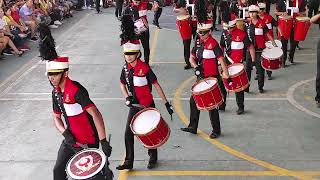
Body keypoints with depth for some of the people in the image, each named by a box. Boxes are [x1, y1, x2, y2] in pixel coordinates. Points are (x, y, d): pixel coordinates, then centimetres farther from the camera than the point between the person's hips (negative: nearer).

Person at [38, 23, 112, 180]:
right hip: (71, 140, 8)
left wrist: (104, 142, -32)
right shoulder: (56, 92, 2)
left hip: (87, 142, -8)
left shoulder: (76, 90, -25)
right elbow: (56, 117, 12)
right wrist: (65, 133, -9)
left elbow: (95, 114, -31)